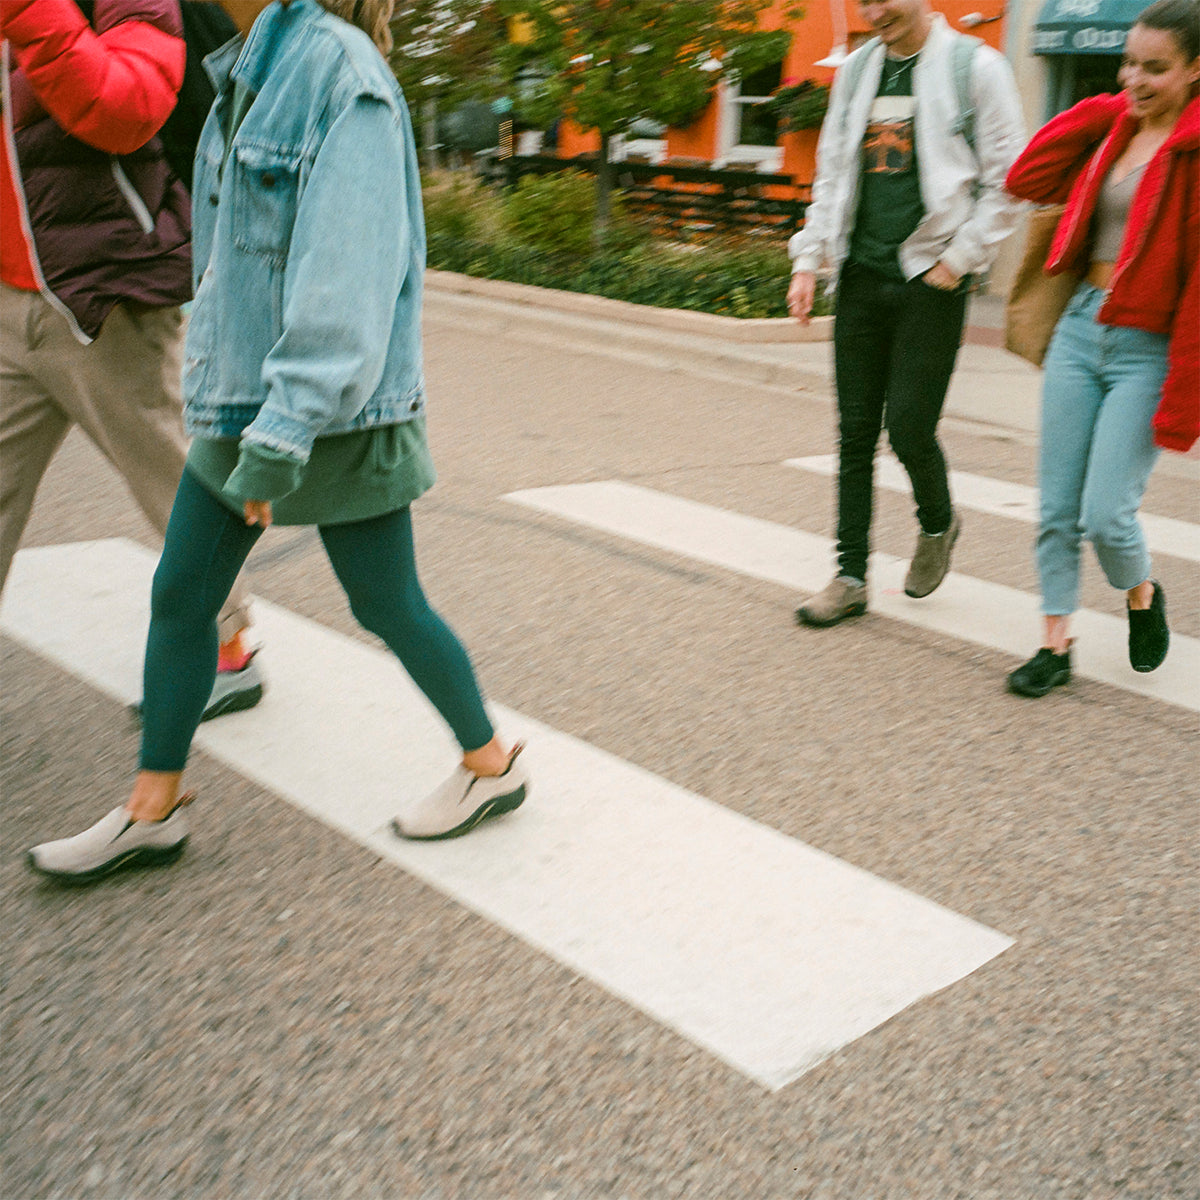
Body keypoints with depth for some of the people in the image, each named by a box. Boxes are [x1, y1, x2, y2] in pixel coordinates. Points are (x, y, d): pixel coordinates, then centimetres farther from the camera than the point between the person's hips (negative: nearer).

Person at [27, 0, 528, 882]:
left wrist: (281, 437, -24)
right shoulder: (251, 75, 10)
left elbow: (346, 283, -24)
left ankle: (491, 766, 28)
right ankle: (151, 813, 24)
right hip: (241, 403, 9)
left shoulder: (343, 74, -18)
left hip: (335, 414, -8)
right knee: (178, 598, 10)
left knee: (387, 608, 6)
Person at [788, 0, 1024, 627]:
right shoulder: (856, 69, 12)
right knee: (855, 432, 4)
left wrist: (958, 260, -9)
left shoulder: (975, 68, -2)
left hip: (930, 279, -4)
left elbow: (1004, 183, -3)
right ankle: (850, 578, 11)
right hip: (861, 275, 5)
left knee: (908, 426, -7)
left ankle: (937, 523, 25)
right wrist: (808, 259, 6)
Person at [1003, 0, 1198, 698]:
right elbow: (1026, 181, 8)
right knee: (1058, 506, 5)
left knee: (1106, 515, -7)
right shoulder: (1113, 131, 10)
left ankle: (1143, 596, 25)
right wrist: (1097, 112, 2)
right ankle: (1057, 646, 17)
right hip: (1080, 329, 6)